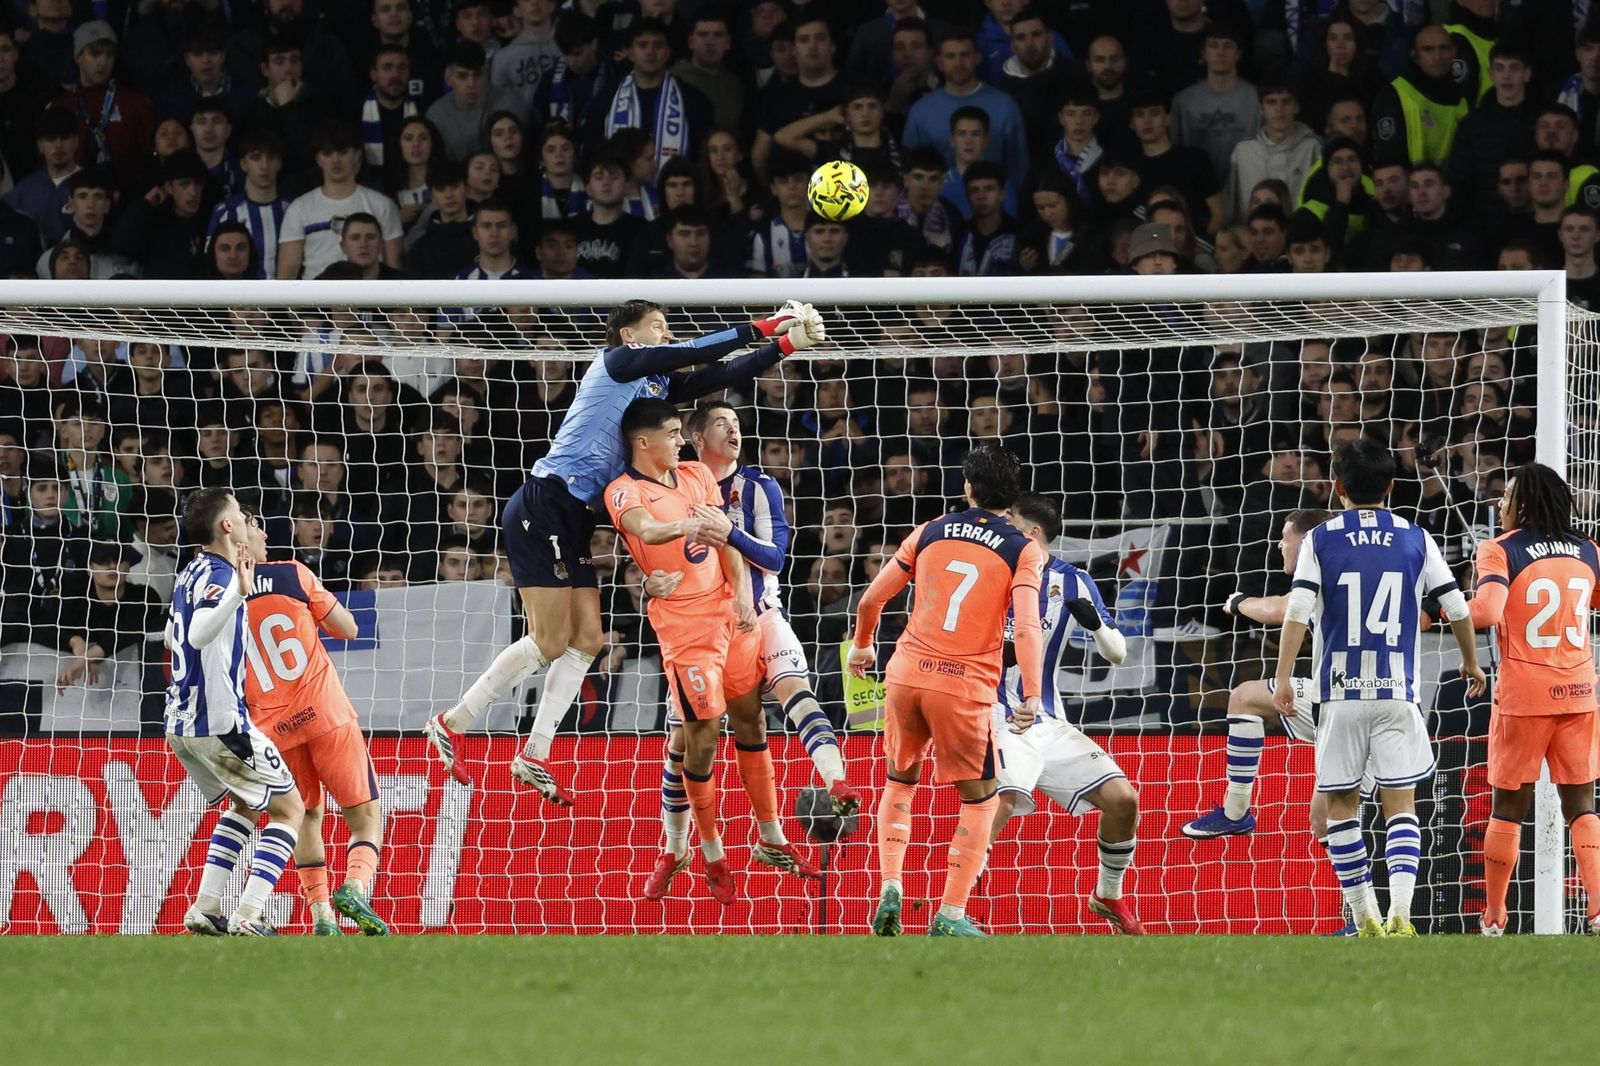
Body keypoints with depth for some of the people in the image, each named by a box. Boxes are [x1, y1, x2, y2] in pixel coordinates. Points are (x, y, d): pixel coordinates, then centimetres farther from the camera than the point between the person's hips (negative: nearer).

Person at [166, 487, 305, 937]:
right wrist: (238, 593, -48)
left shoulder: (192, 575, 13)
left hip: (181, 724, 9)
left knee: (245, 804, 27)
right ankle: (248, 915, -11)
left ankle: (205, 908, 17)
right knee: (289, 809, 1)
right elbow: (199, 634, -34)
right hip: (218, 721, -9)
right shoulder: (220, 576, -15)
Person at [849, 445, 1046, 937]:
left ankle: (890, 886, 7)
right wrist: (1032, 697, -17)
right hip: (965, 687, -3)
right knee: (981, 798, 14)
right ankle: (951, 915, 5)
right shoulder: (1023, 550, 0)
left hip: (907, 673, 3)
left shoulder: (930, 532, 8)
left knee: (900, 781, 24)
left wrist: (862, 646, 30)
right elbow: (1027, 628, -15)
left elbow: (871, 600, 12)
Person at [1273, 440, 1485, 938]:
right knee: (1401, 805, 0)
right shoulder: (1417, 539, 5)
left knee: (1342, 805, 10)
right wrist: (1471, 663, 23)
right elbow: (1457, 607, 7)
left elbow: (1298, 611, -9)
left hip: (1341, 692, -1)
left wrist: (1283, 677, -8)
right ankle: (1400, 913, -18)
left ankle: (1366, 919, 10)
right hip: (1397, 692, 1)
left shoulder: (1320, 540, 1)